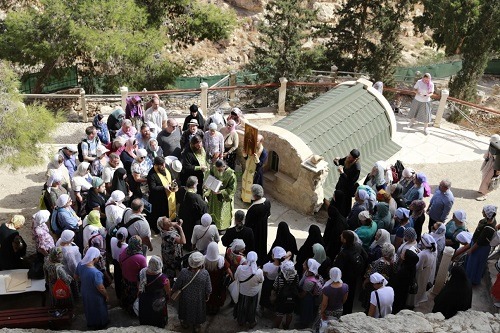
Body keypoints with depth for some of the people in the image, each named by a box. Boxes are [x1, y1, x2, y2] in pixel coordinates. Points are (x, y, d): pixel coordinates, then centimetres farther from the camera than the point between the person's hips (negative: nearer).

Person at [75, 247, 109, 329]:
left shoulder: (80, 264, -20)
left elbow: (76, 276, 0)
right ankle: (99, 325, 49)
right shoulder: (95, 273, -41)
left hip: (85, 293, 6)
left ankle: (90, 324, 56)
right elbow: (101, 288, -29)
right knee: (98, 311, 24)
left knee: (89, 309, 32)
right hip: (95, 297, -6)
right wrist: (106, 296, -11)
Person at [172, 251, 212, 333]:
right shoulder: (205, 273, -30)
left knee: (186, 310, 31)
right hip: (199, 300, 0)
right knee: (197, 311, 29)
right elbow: (208, 289, -18)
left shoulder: (183, 272, -30)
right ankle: (197, 326, 51)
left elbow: (177, 286, -15)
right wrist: (207, 296, 4)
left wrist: (172, 291, 7)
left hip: (186, 299, 0)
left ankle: (185, 323, 56)